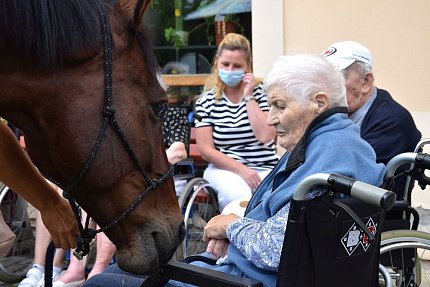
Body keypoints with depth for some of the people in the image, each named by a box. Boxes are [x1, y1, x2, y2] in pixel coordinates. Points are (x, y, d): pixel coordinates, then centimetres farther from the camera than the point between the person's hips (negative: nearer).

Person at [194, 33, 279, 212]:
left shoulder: (260, 93, 7)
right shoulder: (206, 102, 6)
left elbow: (265, 137, -8)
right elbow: (206, 150, -1)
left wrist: (249, 97, -6)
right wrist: (241, 170, -12)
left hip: (265, 169, 0)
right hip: (224, 169, 0)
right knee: (239, 196, -34)